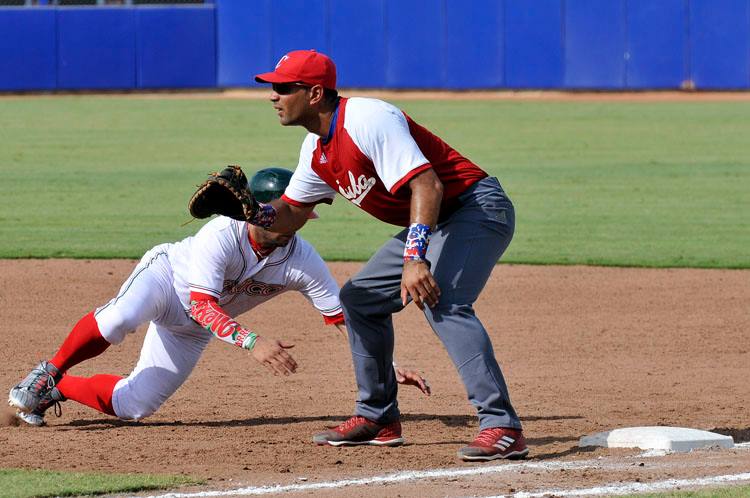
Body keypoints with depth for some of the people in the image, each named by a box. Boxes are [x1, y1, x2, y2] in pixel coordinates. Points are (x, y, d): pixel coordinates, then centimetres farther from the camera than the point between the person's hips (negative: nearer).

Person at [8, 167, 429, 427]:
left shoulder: (303, 262, -23)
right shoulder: (222, 235, -34)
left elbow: (345, 318, -19)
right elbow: (201, 303, -40)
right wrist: (251, 342, -53)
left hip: (194, 330, 5)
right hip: (166, 276, -5)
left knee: (133, 405, -5)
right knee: (121, 317, -41)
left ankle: (59, 388, 20)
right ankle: (48, 374, -18)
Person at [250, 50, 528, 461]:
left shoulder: (368, 120, -23)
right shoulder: (317, 150, 8)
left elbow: (427, 185, -33)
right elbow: (290, 215, 18)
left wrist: (415, 260, -42)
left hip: (477, 207, -11)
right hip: (433, 224, 11)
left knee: (441, 301, -31)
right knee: (360, 298, 15)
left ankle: (502, 428, -36)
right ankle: (377, 418, 25)